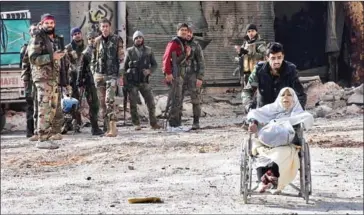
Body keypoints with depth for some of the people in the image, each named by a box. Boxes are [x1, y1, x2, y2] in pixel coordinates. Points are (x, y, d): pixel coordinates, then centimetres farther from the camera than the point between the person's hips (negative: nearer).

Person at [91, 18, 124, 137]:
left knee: (109, 100, -16)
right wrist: (93, 72, 10)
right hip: (99, 74, 4)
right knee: (102, 102, 5)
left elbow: (121, 58, -1)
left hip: (112, 74, -4)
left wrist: (121, 74, -6)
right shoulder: (97, 41, 12)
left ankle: (113, 128, -17)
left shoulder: (117, 40, 1)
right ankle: (106, 126, 12)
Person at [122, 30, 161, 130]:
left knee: (151, 103, -2)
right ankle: (136, 124, 12)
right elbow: (124, 67, 5)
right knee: (133, 104, 1)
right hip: (132, 82, -1)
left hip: (144, 81, 1)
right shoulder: (130, 51, 2)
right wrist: (125, 81, -1)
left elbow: (155, 64, 10)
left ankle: (153, 123, 9)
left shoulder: (148, 50, 5)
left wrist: (150, 70, -12)